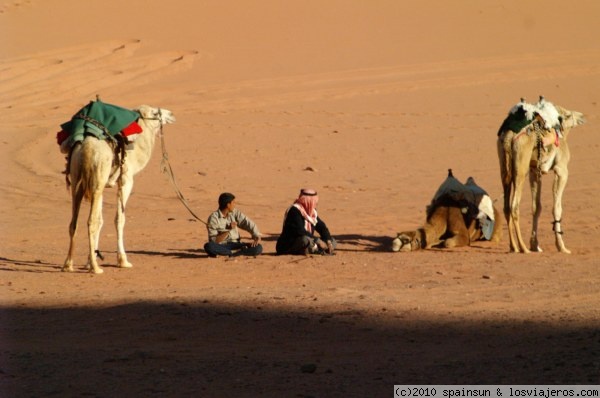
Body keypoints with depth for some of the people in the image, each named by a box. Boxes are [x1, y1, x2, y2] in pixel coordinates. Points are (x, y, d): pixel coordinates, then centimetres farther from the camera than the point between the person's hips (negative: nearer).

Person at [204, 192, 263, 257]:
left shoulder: (235, 213, 5)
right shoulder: (213, 218, -8)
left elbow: (249, 223, 0)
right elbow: (214, 241, -13)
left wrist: (257, 237, -16)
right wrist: (228, 230, -23)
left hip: (234, 245, 3)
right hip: (220, 246, -3)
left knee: (258, 248, -20)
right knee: (208, 246, -38)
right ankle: (236, 252, -26)